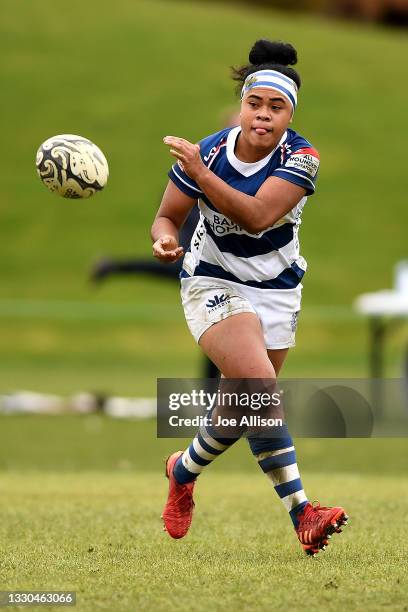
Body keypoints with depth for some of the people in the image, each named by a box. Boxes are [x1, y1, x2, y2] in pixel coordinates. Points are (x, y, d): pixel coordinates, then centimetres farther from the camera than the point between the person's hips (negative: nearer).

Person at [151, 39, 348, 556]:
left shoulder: (301, 157, -15)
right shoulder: (207, 151, -13)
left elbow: (258, 215, -29)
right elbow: (167, 216, -1)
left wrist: (201, 174, -36)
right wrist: (165, 238, -24)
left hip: (277, 291, 3)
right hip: (213, 285, -3)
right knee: (258, 384, -25)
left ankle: (185, 469, 39)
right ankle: (300, 512, -18)